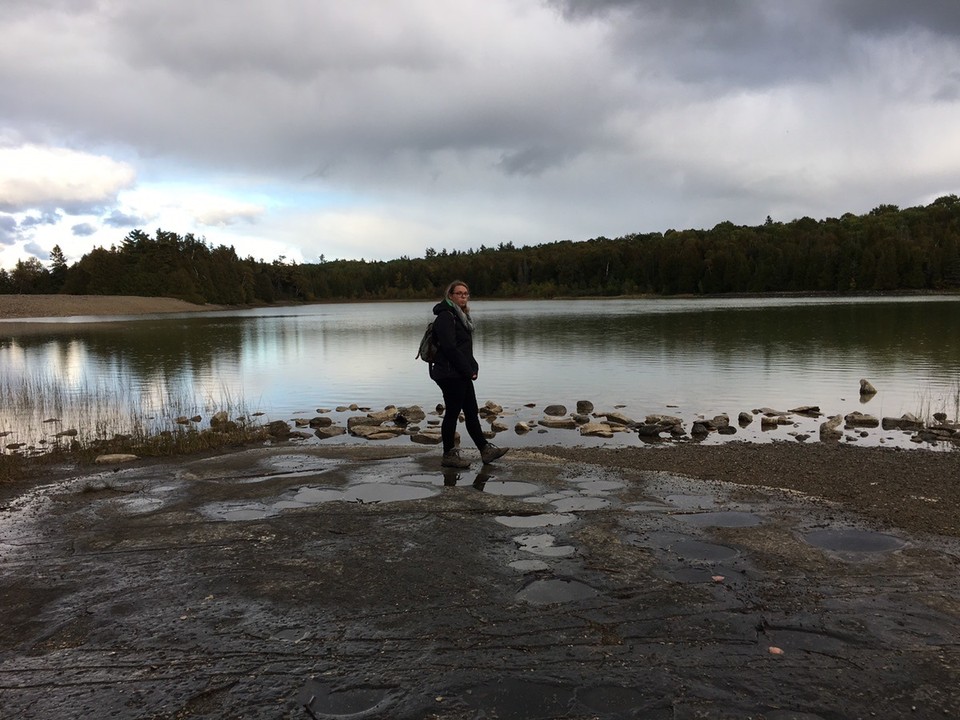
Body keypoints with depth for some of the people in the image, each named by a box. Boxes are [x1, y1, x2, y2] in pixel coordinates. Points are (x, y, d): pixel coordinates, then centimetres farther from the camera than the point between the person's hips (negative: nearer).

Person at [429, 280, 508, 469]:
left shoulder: (460, 316, 17)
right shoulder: (445, 317, -14)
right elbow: (450, 348, -21)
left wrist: (473, 367, 8)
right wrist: (469, 370, -16)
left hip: (462, 375, 10)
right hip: (450, 374, -10)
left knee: (472, 413, 12)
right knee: (452, 413, -1)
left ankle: (485, 450, 18)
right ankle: (449, 455, 9)